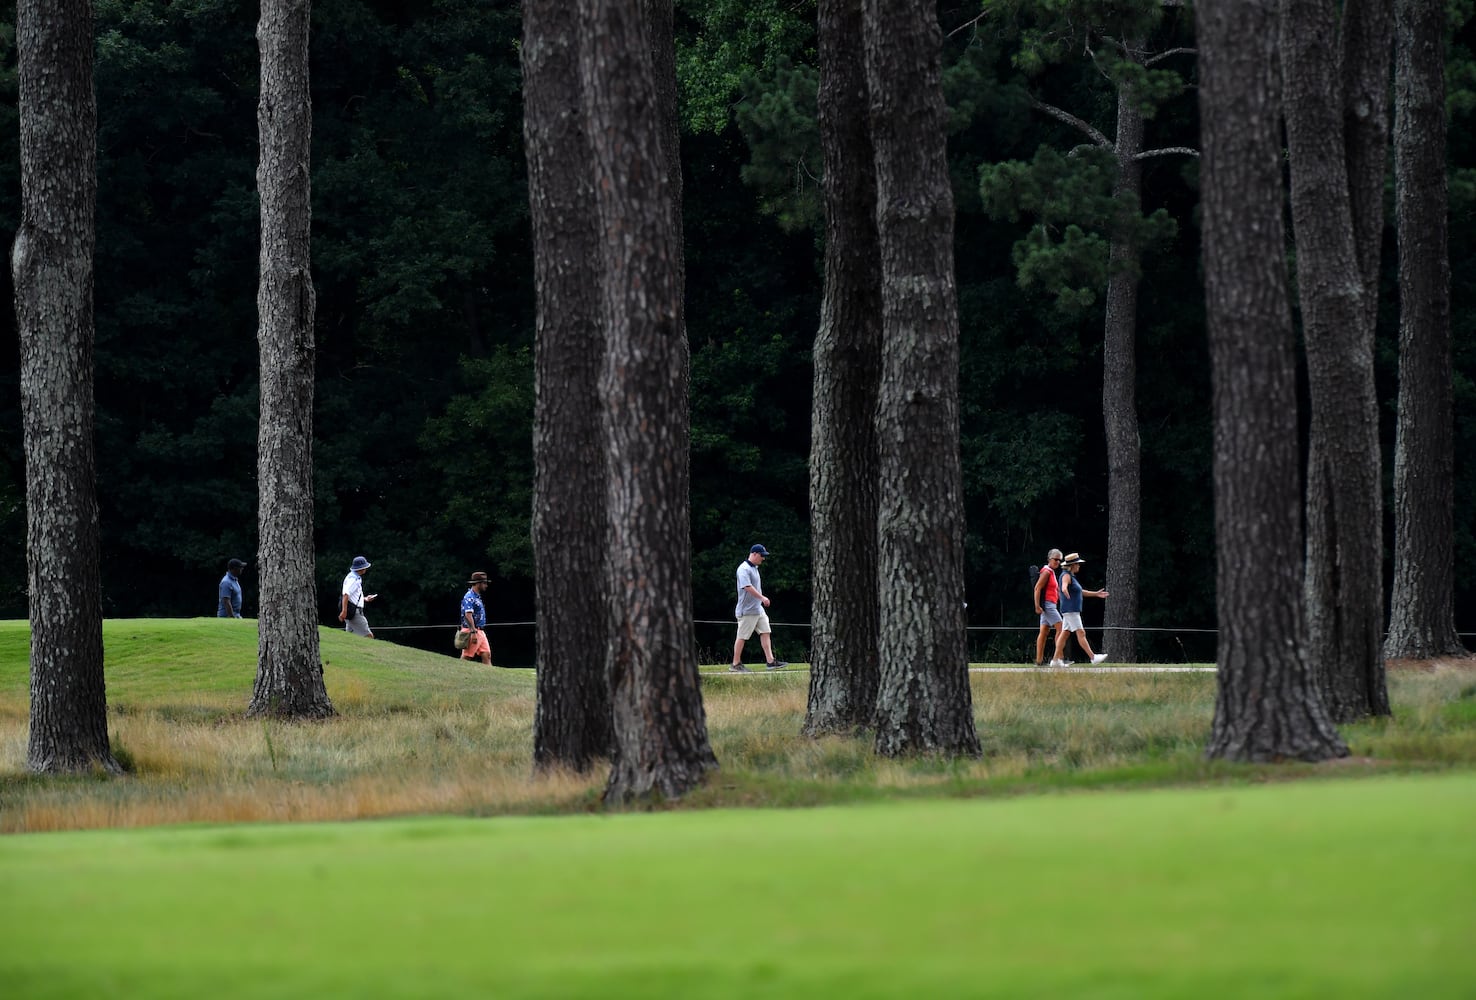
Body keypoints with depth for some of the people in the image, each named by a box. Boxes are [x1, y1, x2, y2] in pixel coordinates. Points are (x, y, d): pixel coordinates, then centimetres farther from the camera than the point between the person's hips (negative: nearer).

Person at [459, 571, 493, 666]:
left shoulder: (477, 597, 18)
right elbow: (468, 615, -22)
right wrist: (473, 632, -27)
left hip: (480, 632, 10)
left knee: (487, 655, 1)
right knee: (466, 657, -7)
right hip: (472, 631, -10)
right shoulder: (469, 597, -14)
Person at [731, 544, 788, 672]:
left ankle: (770, 661, 0)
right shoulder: (744, 569, -15)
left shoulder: (754, 568, 16)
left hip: (758, 608, 9)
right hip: (747, 611, -9)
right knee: (742, 637, -3)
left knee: (765, 632, 2)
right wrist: (762, 598, -28)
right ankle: (736, 664, 3)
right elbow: (747, 587, -26)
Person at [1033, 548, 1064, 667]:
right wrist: (1037, 606, -23)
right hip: (1047, 604, -10)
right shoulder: (1046, 572, -11)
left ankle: (1039, 660, 5)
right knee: (1060, 628, -12)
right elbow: (1037, 588, -18)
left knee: (1044, 632, 6)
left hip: (1050, 605, 10)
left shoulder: (1051, 572, 19)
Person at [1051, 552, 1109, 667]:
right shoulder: (1066, 576, -12)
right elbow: (1064, 587, -34)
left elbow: (1080, 592, 29)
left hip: (1073, 610, 10)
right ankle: (1093, 657, -12)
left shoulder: (1071, 576, 19)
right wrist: (1066, 592, -57)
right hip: (1070, 609, -10)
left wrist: (1096, 594, 31)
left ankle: (1057, 660, 7)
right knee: (1081, 633, -10)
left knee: (1064, 634, 8)